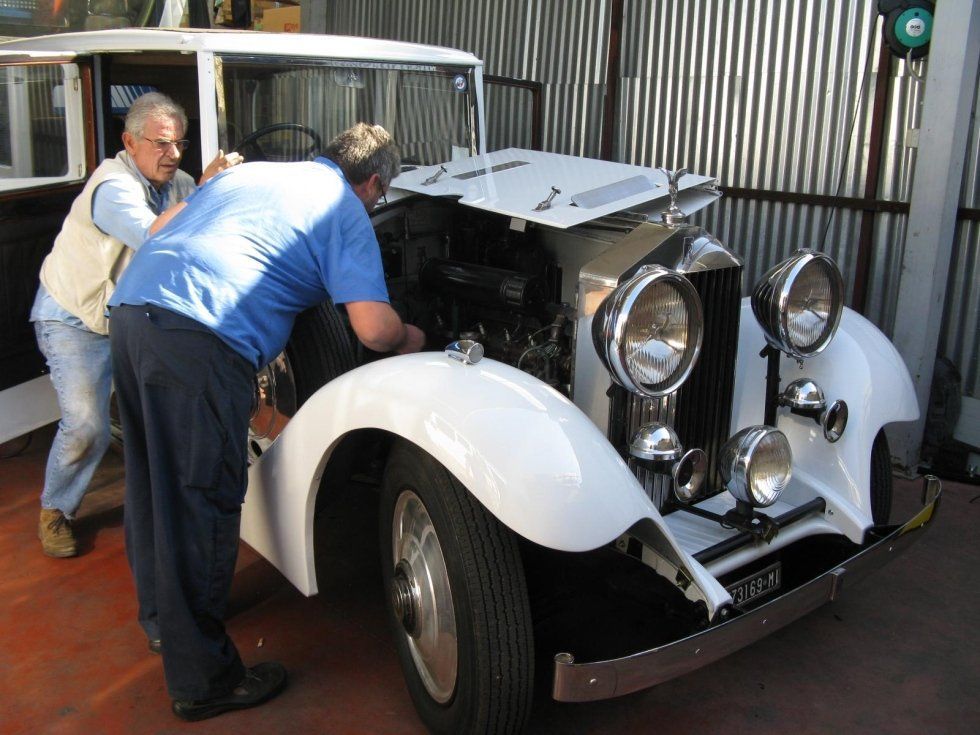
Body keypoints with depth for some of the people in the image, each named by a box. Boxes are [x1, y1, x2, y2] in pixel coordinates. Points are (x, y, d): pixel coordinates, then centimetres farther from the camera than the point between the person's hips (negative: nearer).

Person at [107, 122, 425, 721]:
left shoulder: (251, 171, 27)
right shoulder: (346, 211, 5)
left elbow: (163, 225, 32)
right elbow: (374, 328, -5)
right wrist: (408, 339, 16)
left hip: (130, 307, 9)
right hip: (201, 340, -8)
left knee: (153, 479, 22)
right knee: (202, 502, 0)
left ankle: (162, 614, 43)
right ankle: (203, 681, 13)